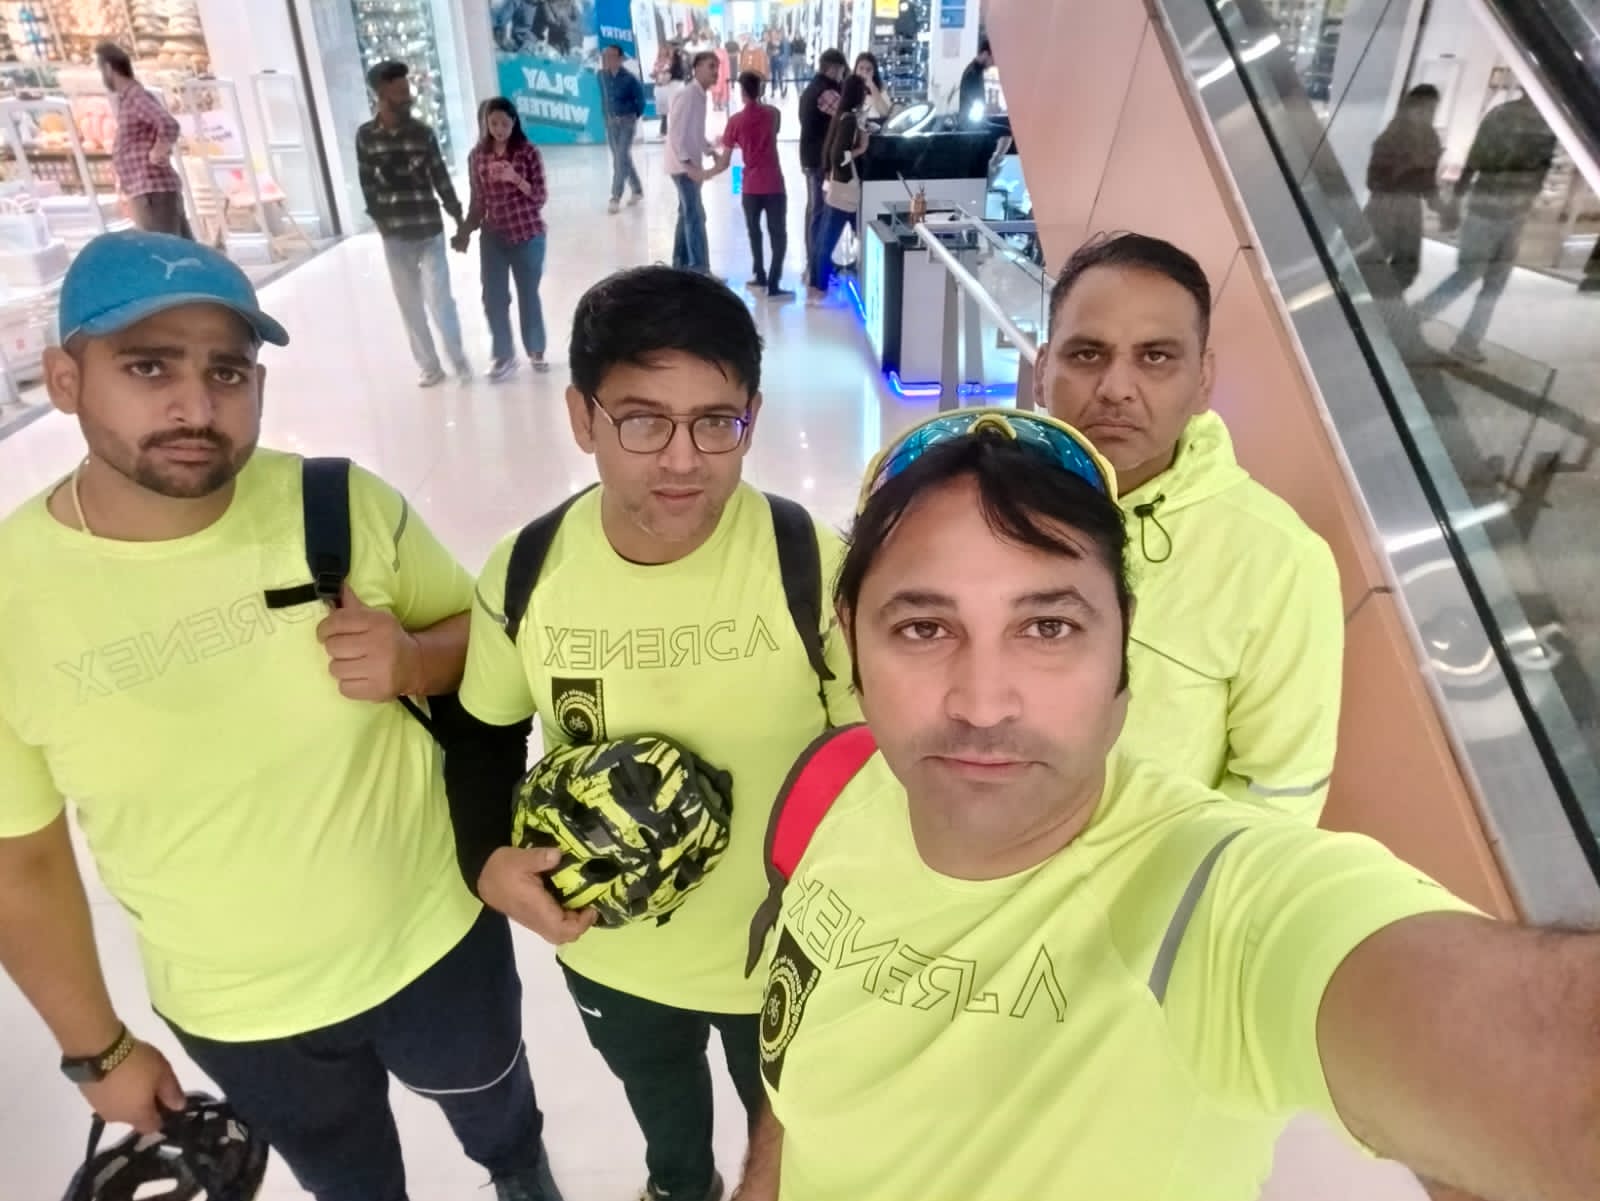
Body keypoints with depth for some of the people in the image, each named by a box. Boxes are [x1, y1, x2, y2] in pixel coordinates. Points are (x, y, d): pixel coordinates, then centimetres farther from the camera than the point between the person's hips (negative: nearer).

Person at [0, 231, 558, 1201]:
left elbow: (479, 635, -4)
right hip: (233, 1014, 0)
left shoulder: (350, 507, -20)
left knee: (496, 1109, 31)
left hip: (437, 939, 1)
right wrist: (98, 1048, 3)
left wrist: (414, 661, -27)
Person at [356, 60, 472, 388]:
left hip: (429, 231, -1)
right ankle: (430, 366, 20)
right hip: (393, 236, 2)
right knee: (410, 305, 7)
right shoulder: (365, 136, 0)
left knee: (438, 299, -7)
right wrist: (380, 220, 2)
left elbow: (441, 178, 1)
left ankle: (458, 358, 14)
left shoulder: (422, 132, -1)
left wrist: (459, 219, 2)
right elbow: (367, 184, 5)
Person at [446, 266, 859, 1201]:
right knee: (659, 1105, 36)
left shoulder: (814, 567, -26)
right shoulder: (525, 574, -17)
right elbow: (486, 735, 1)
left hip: (788, 958, -3)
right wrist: (488, 860, -14)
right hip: (608, 951, 3)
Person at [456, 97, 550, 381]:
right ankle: (504, 355, 14)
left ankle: (536, 350, 24)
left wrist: (516, 179, -22)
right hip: (493, 237, 2)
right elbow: (478, 200, 8)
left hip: (528, 234, -2)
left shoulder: (527, 151, -4)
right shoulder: (477, 156, 3)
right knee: (493, 298, 1)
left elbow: (540, 197, -7)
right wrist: (465, 231, 4)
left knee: (528, 295, 7)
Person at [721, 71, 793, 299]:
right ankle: (773, 285, -9)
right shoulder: (773, 113, 0)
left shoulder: (736, 120, -4)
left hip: (751, 186, 1)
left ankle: (760, 276, 28)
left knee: (754, 231, 19)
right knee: (778, 235, 0)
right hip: (774, 184, -1)